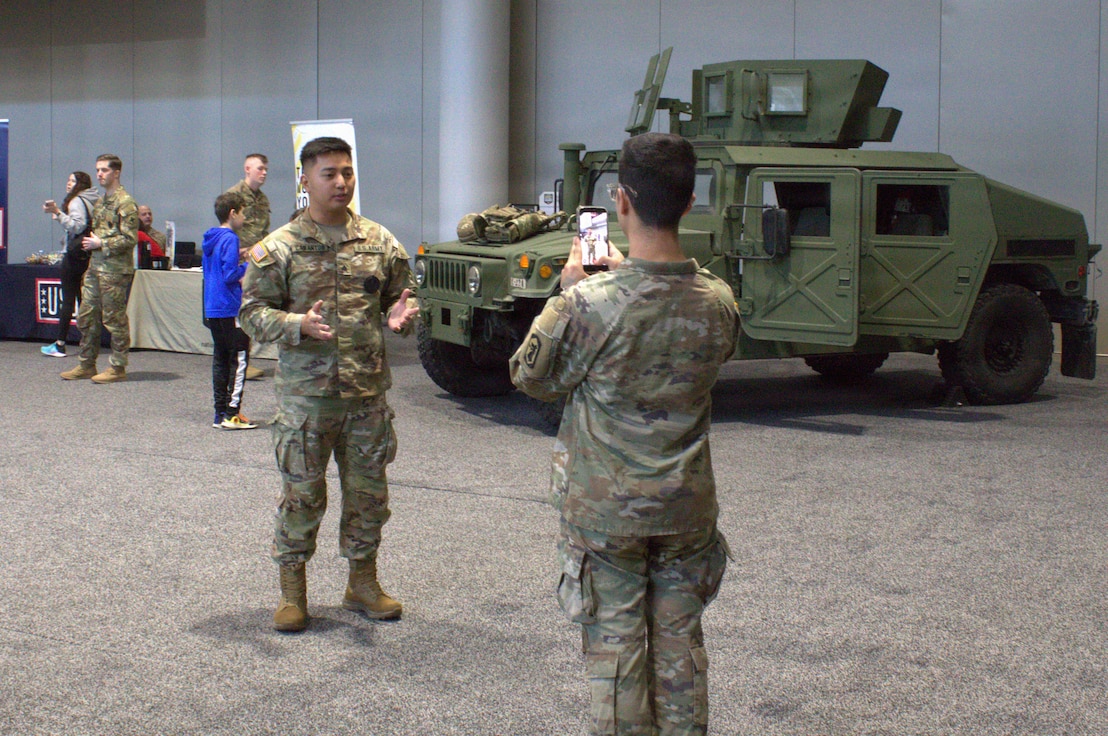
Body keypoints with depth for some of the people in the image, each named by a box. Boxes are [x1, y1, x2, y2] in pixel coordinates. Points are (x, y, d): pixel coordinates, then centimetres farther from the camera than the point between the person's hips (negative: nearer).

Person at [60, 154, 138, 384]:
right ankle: (87, 365, 19)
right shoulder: (101, 201, 16)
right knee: (87, 315, 10)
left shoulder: (125, 202, -11)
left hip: (115, 269, -9)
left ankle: (118, 368, 5)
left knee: (114, 318, -3)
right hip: (95, 265, 9)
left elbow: (130, 238, -18)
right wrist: (90, 241, 8)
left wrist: (101, 244, -14)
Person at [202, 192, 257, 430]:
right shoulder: (229, 240, -14)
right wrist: (249, 265, -5)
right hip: (230, 308, -9)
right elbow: (230, 275, -20)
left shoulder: (210, 239, 13)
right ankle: (232, 413, -6)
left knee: (220, 359, 12)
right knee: (239, 359, -4)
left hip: (213, 309, 9)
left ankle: (220, 413, 14)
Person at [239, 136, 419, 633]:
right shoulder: (279, 248, -3)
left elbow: (401, 295, 15)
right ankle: (292, 591, 19)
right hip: (305, 395, -3)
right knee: (301, 494, 4)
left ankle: (363, 583, 28)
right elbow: (252, 312, -3)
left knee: (369, 493, 10)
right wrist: (298, 325, -21)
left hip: (368, 392, 3)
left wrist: (402, 315, -10)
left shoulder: (380, 243, 7)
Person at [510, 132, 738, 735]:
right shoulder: (718, 301, -8)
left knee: (615, 650, 8)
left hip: (604, 510, -3)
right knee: (681, 647, 15)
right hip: (687, 507, 4)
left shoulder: (588, 303, -22)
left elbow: (530, 377, -5)